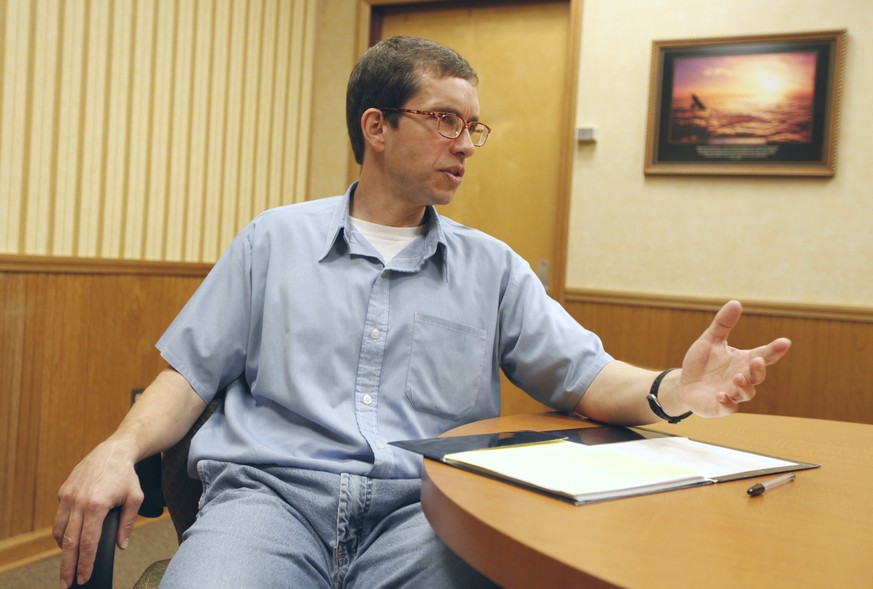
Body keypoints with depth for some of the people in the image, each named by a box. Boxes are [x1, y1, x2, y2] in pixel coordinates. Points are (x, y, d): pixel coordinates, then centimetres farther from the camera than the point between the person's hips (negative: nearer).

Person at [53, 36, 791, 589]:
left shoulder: (491, 267, 16)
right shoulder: (275, 240, 14)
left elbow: (585, 374, 8)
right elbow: (190, 374, 12)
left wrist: (670, 391, -15)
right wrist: (119, 448, -8)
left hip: (423, 511, 2)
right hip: (272, 492, -1)